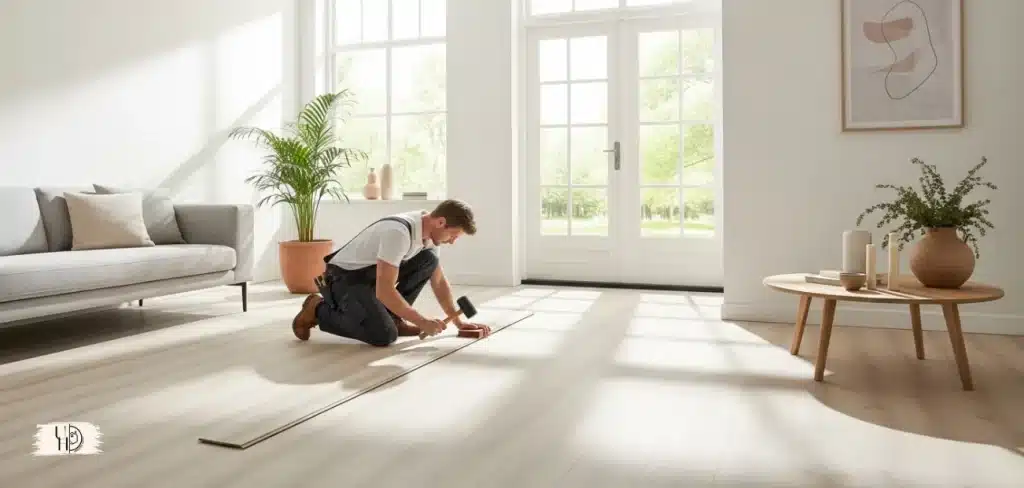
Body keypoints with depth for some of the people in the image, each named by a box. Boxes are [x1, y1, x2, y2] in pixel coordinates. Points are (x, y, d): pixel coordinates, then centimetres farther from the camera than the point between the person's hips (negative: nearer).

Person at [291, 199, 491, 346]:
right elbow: (384, 291, -34)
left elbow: (439, 281, 7)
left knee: (429, 260, -9)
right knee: (384, 335, -26)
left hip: (374, 273, 8)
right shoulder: (399, 232, -32)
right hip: (345, 277, -8)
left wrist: (458, 321, 2)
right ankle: (318, 309, -4)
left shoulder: (429, 230, -4)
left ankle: (392, 318, 2)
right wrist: (422, 322, -27)